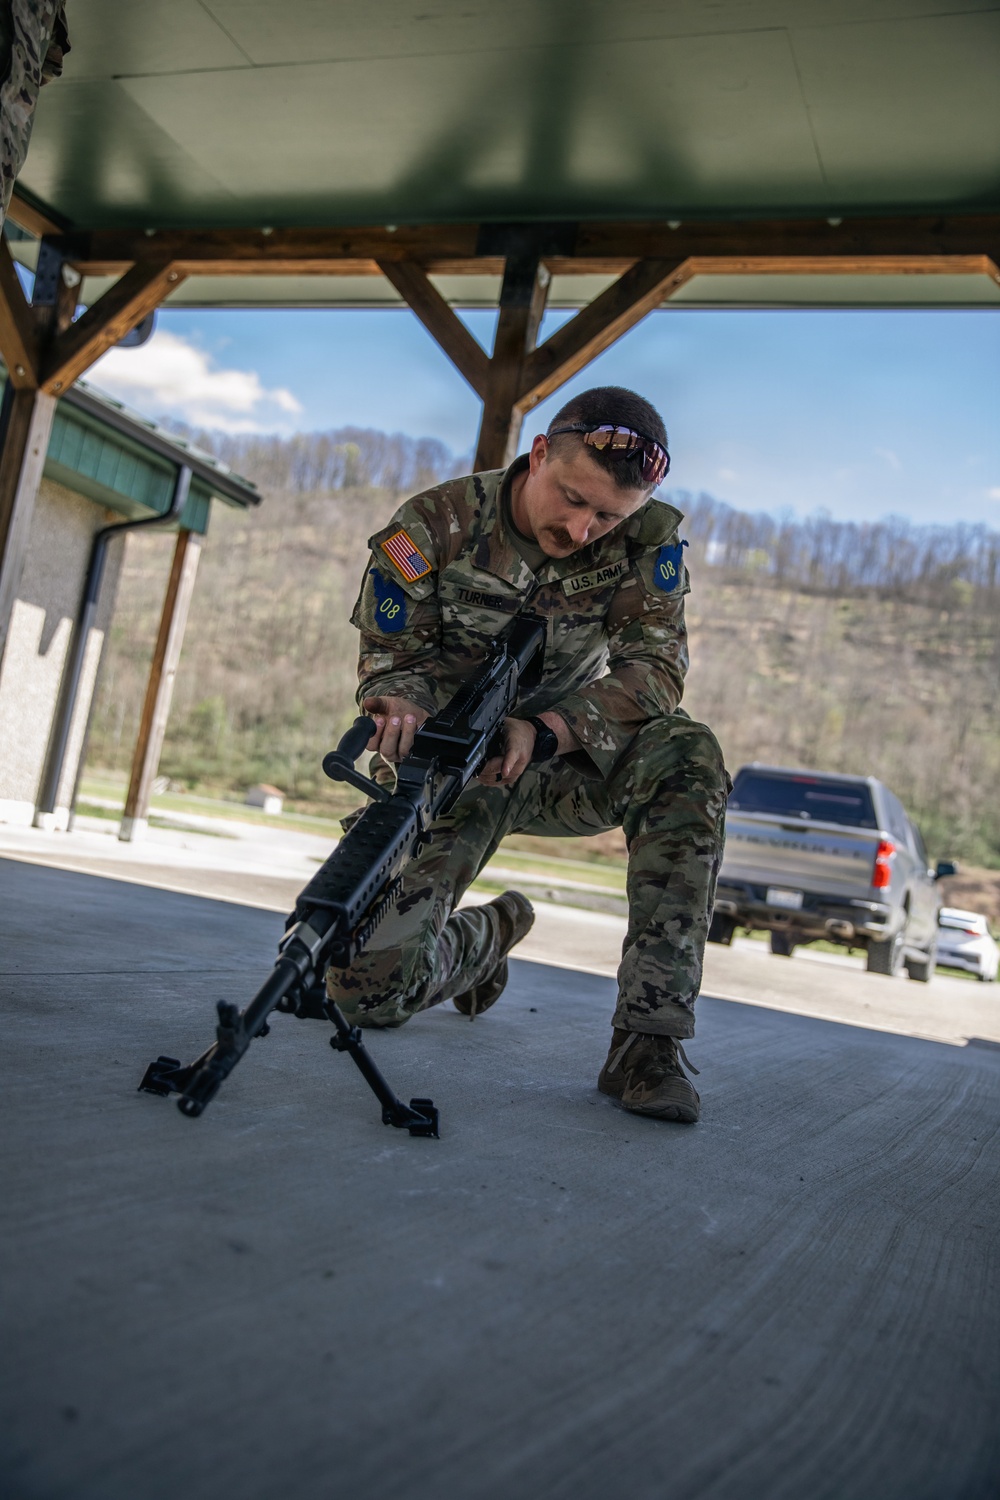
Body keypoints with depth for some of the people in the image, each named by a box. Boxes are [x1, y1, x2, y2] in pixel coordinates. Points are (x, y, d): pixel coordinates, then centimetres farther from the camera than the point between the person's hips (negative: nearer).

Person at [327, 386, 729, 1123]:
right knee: (371, 990, -14)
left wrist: (542, 729, -31)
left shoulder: (648, 542, -12)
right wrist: (400, 705, -33)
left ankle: (649, 1040, -28)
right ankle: (487, 936, 25)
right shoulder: (435, 526, -15)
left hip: (562, 760, 1)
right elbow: (391, 660, -7)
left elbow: (656, 668, -16)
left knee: (685, 756, -32)